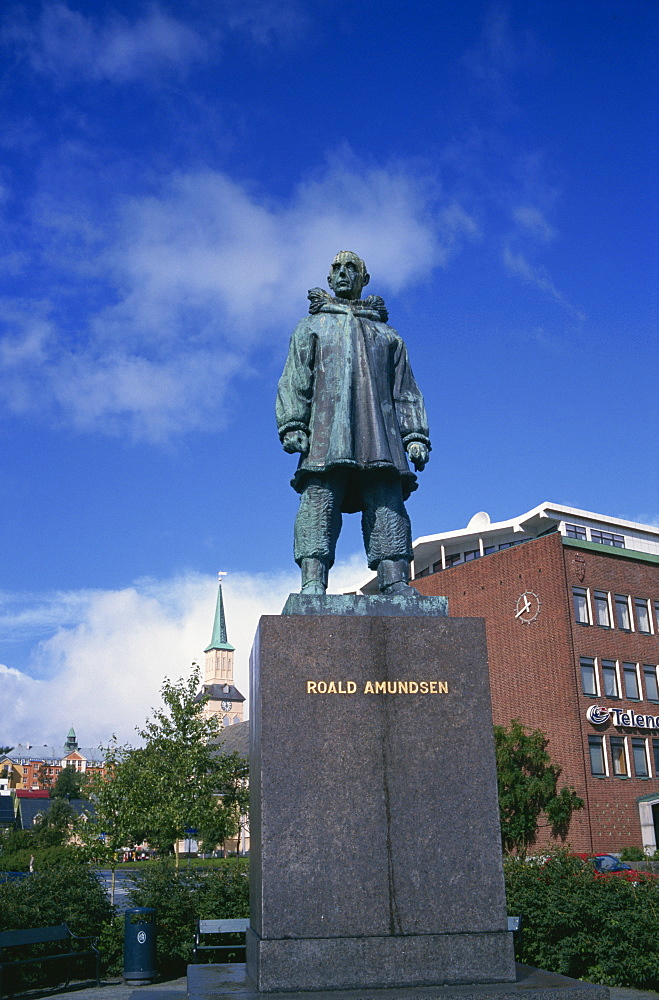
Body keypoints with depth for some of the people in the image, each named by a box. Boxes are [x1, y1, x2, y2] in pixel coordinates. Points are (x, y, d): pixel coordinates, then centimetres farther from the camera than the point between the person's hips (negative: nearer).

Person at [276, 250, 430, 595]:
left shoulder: (386, 334, 29)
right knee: (320, 501, -15)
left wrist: (416, 436, 6)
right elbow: (294, 380, 12)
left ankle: (395, 582, -18)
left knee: (388, 506, -12)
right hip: (326, 436, -1)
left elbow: (405, 391, 21)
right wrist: (293, 424, -5)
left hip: (380, 435, 2)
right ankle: (312, 582, -21)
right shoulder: (312, 326, 25)